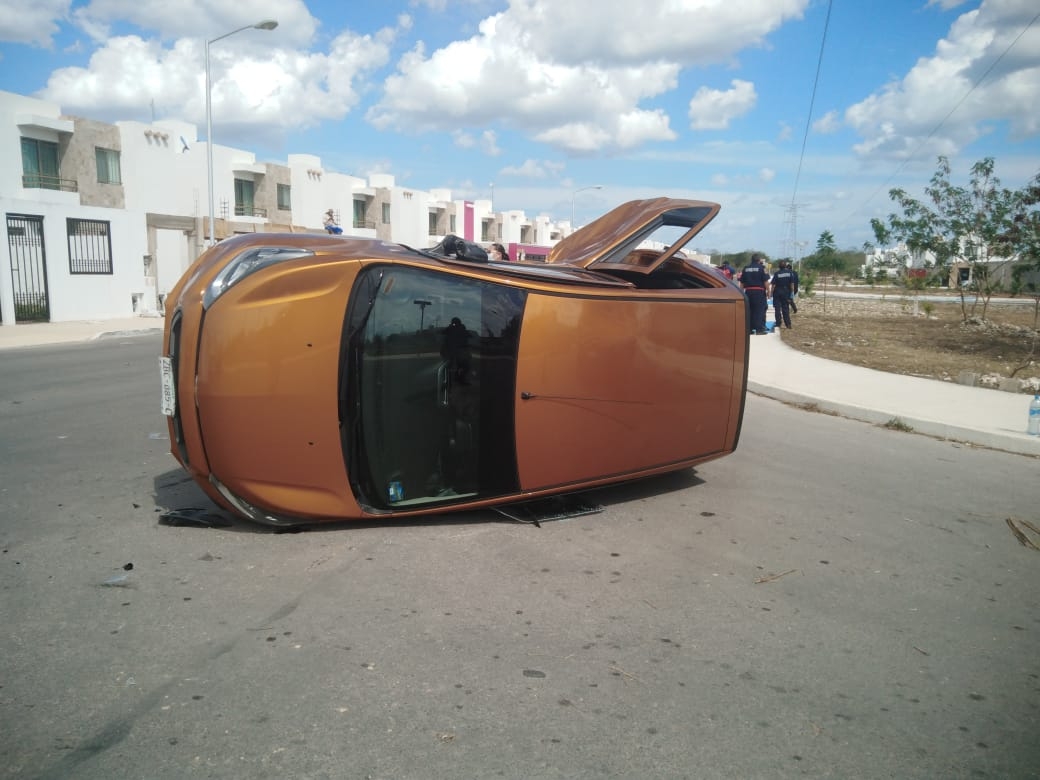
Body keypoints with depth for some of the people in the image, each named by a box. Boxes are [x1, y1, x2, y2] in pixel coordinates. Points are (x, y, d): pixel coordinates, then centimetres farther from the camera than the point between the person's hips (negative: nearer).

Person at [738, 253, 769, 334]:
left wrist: (742, 291, 16)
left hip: (748, 291, 5)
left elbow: (741, 282, 10)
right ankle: (759, 329, -6)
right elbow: (766, 281, -9)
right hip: (759, 291, -4)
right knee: (759, 310, -2)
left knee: (749, 310, 8)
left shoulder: (746, 268, 10)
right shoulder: (761, 268, -4)